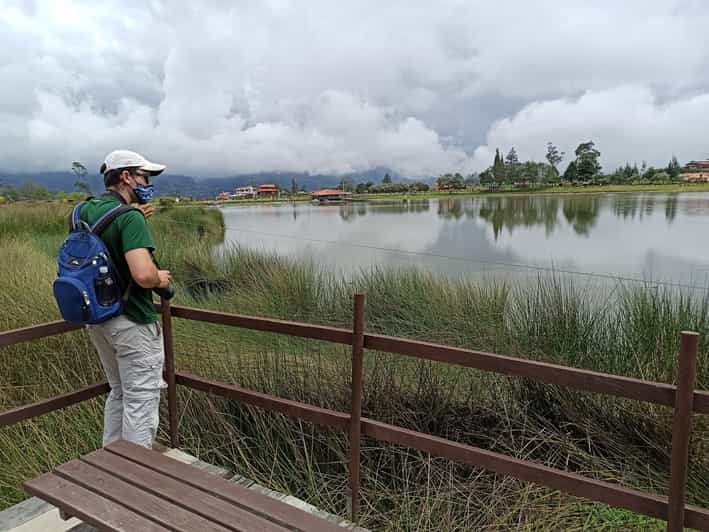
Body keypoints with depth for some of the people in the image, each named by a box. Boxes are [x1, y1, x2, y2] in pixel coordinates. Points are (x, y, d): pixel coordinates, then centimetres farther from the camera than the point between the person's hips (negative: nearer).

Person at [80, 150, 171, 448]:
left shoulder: (83, 211, 5)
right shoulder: (129, 218, -21)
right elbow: (143, 275, -33)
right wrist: (160, 279, -11)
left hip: (97, 319, 9)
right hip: (132, 322, -9)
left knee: (118, 393, 23)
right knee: (140, 401, 3)